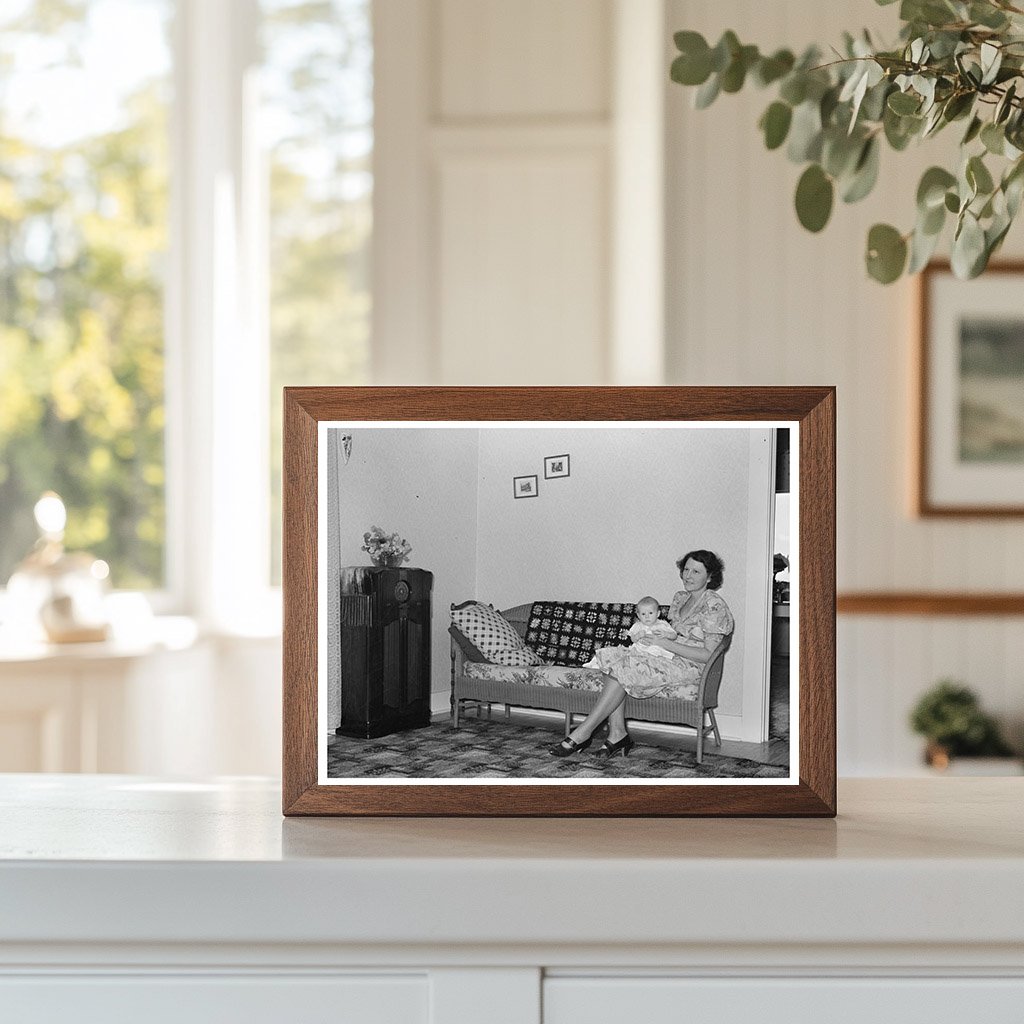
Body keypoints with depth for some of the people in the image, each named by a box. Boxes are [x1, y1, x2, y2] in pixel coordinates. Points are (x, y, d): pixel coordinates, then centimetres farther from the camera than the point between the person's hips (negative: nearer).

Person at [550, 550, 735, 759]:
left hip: (691, 667, -8)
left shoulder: (714, 606, -9)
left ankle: (582, 734, -23)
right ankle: (617, 734, -21)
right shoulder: (680, 598, 17)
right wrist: (646, 639, 3)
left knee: (623, 669, -25)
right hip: (670, 659, 8)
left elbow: (707, 655, -14)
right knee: (614, 655, -16)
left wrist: (665, 643, -16)